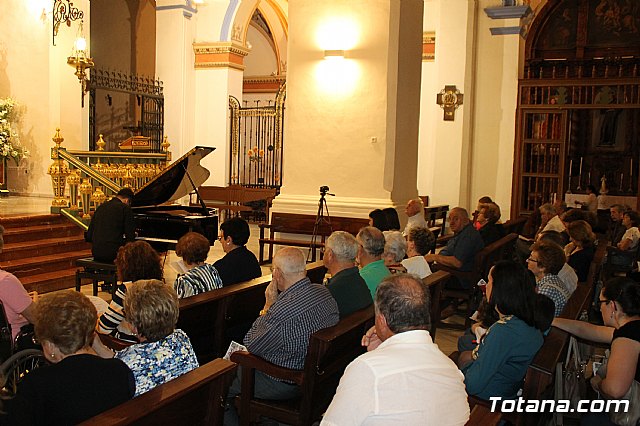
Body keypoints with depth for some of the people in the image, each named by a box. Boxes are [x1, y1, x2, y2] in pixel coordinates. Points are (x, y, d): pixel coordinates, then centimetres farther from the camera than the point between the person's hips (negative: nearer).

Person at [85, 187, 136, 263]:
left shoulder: (100, 207, 13)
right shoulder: (125, 208, -5)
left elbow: (89, 235, 15)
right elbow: (130, 237, -7)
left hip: (96, 252, 7)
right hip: (113, 253, -7)